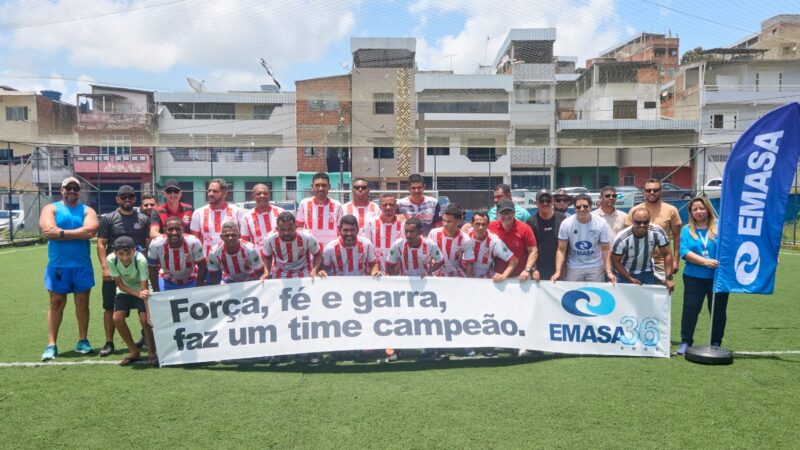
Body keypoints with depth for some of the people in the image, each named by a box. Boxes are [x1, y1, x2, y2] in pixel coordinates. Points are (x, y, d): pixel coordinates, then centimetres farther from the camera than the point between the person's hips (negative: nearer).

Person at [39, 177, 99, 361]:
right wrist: (78, 234, -12)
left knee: (82, 303, 7)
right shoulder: (51, 209, 4)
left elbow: (90, 231, -13)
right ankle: (51, 344, 9)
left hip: (82, 266, 1)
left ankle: (82, 341, 17)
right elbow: (48, 231, -14)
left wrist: (61, 233, -13)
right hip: (57, 265, -1)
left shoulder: (87, 211, 7)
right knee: (56, 303, 4)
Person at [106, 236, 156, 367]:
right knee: (117, 318, -13)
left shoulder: (140, 260, -33)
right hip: (124, 290, 3)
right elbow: (120, 284, -16)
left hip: (141, 289, -3)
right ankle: (134, 352, 7)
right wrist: (138, 294, -32)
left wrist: (149, 312, -38)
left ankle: (152, 352, 3)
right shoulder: (111, 259, -25)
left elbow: (144, 287, -33)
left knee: (144, 319, -19)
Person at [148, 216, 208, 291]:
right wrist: (156, 291, -9)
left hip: (190, 281, 0)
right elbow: (152, 268, -11)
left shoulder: (193, 242, -30)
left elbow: (202, 267, -17)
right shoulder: (156, 244, -28)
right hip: (167, 281, 0)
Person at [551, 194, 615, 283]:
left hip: (596, 267, 0)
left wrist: (608, 272, -15)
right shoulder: (566, 224, -10)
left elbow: (605, 249, -4)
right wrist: (558, 271, -19)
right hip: (573, 267, 0)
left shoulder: (601, 223, -8)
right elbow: (561, 250, -8)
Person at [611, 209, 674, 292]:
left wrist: (669, 278, -16)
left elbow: (667, 254, -12)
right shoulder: (622, 238, -28)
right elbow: (615, 261, -16)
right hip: (625, 273, -2)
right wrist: (630, 279, -18)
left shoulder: (658, 232, -22)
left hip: (647, 273, 2)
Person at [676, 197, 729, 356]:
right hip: (694, 277, 0)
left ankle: (716, 343, 22)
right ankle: (685, 342, 11)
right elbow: (685, 252, -6)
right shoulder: (687, 230, 5)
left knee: (718, 310, 7)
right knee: (690, 308, 1)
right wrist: (705, 261, -18)